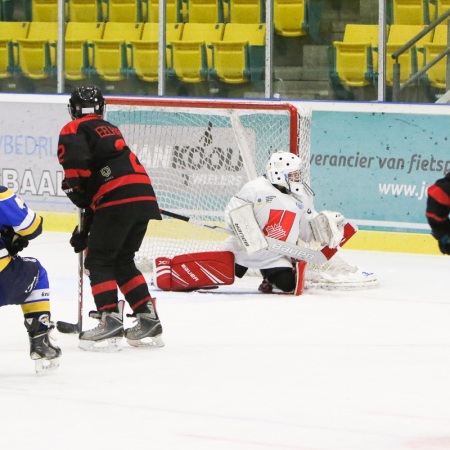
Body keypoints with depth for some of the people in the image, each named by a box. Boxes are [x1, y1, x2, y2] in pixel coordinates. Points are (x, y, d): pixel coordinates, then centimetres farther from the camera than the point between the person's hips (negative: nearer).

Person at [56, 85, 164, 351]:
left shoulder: (74, 129, 8)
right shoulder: (111, 130, 32)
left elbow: (75, 159, -16)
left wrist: (76, 189, 0)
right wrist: (86, 229, 31)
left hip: (118, 199, -7)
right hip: (145, 196, 7)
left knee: (98, 261, 1)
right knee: (123, 262, 18)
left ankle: (111, 321, -10)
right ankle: (149, 320, 13)